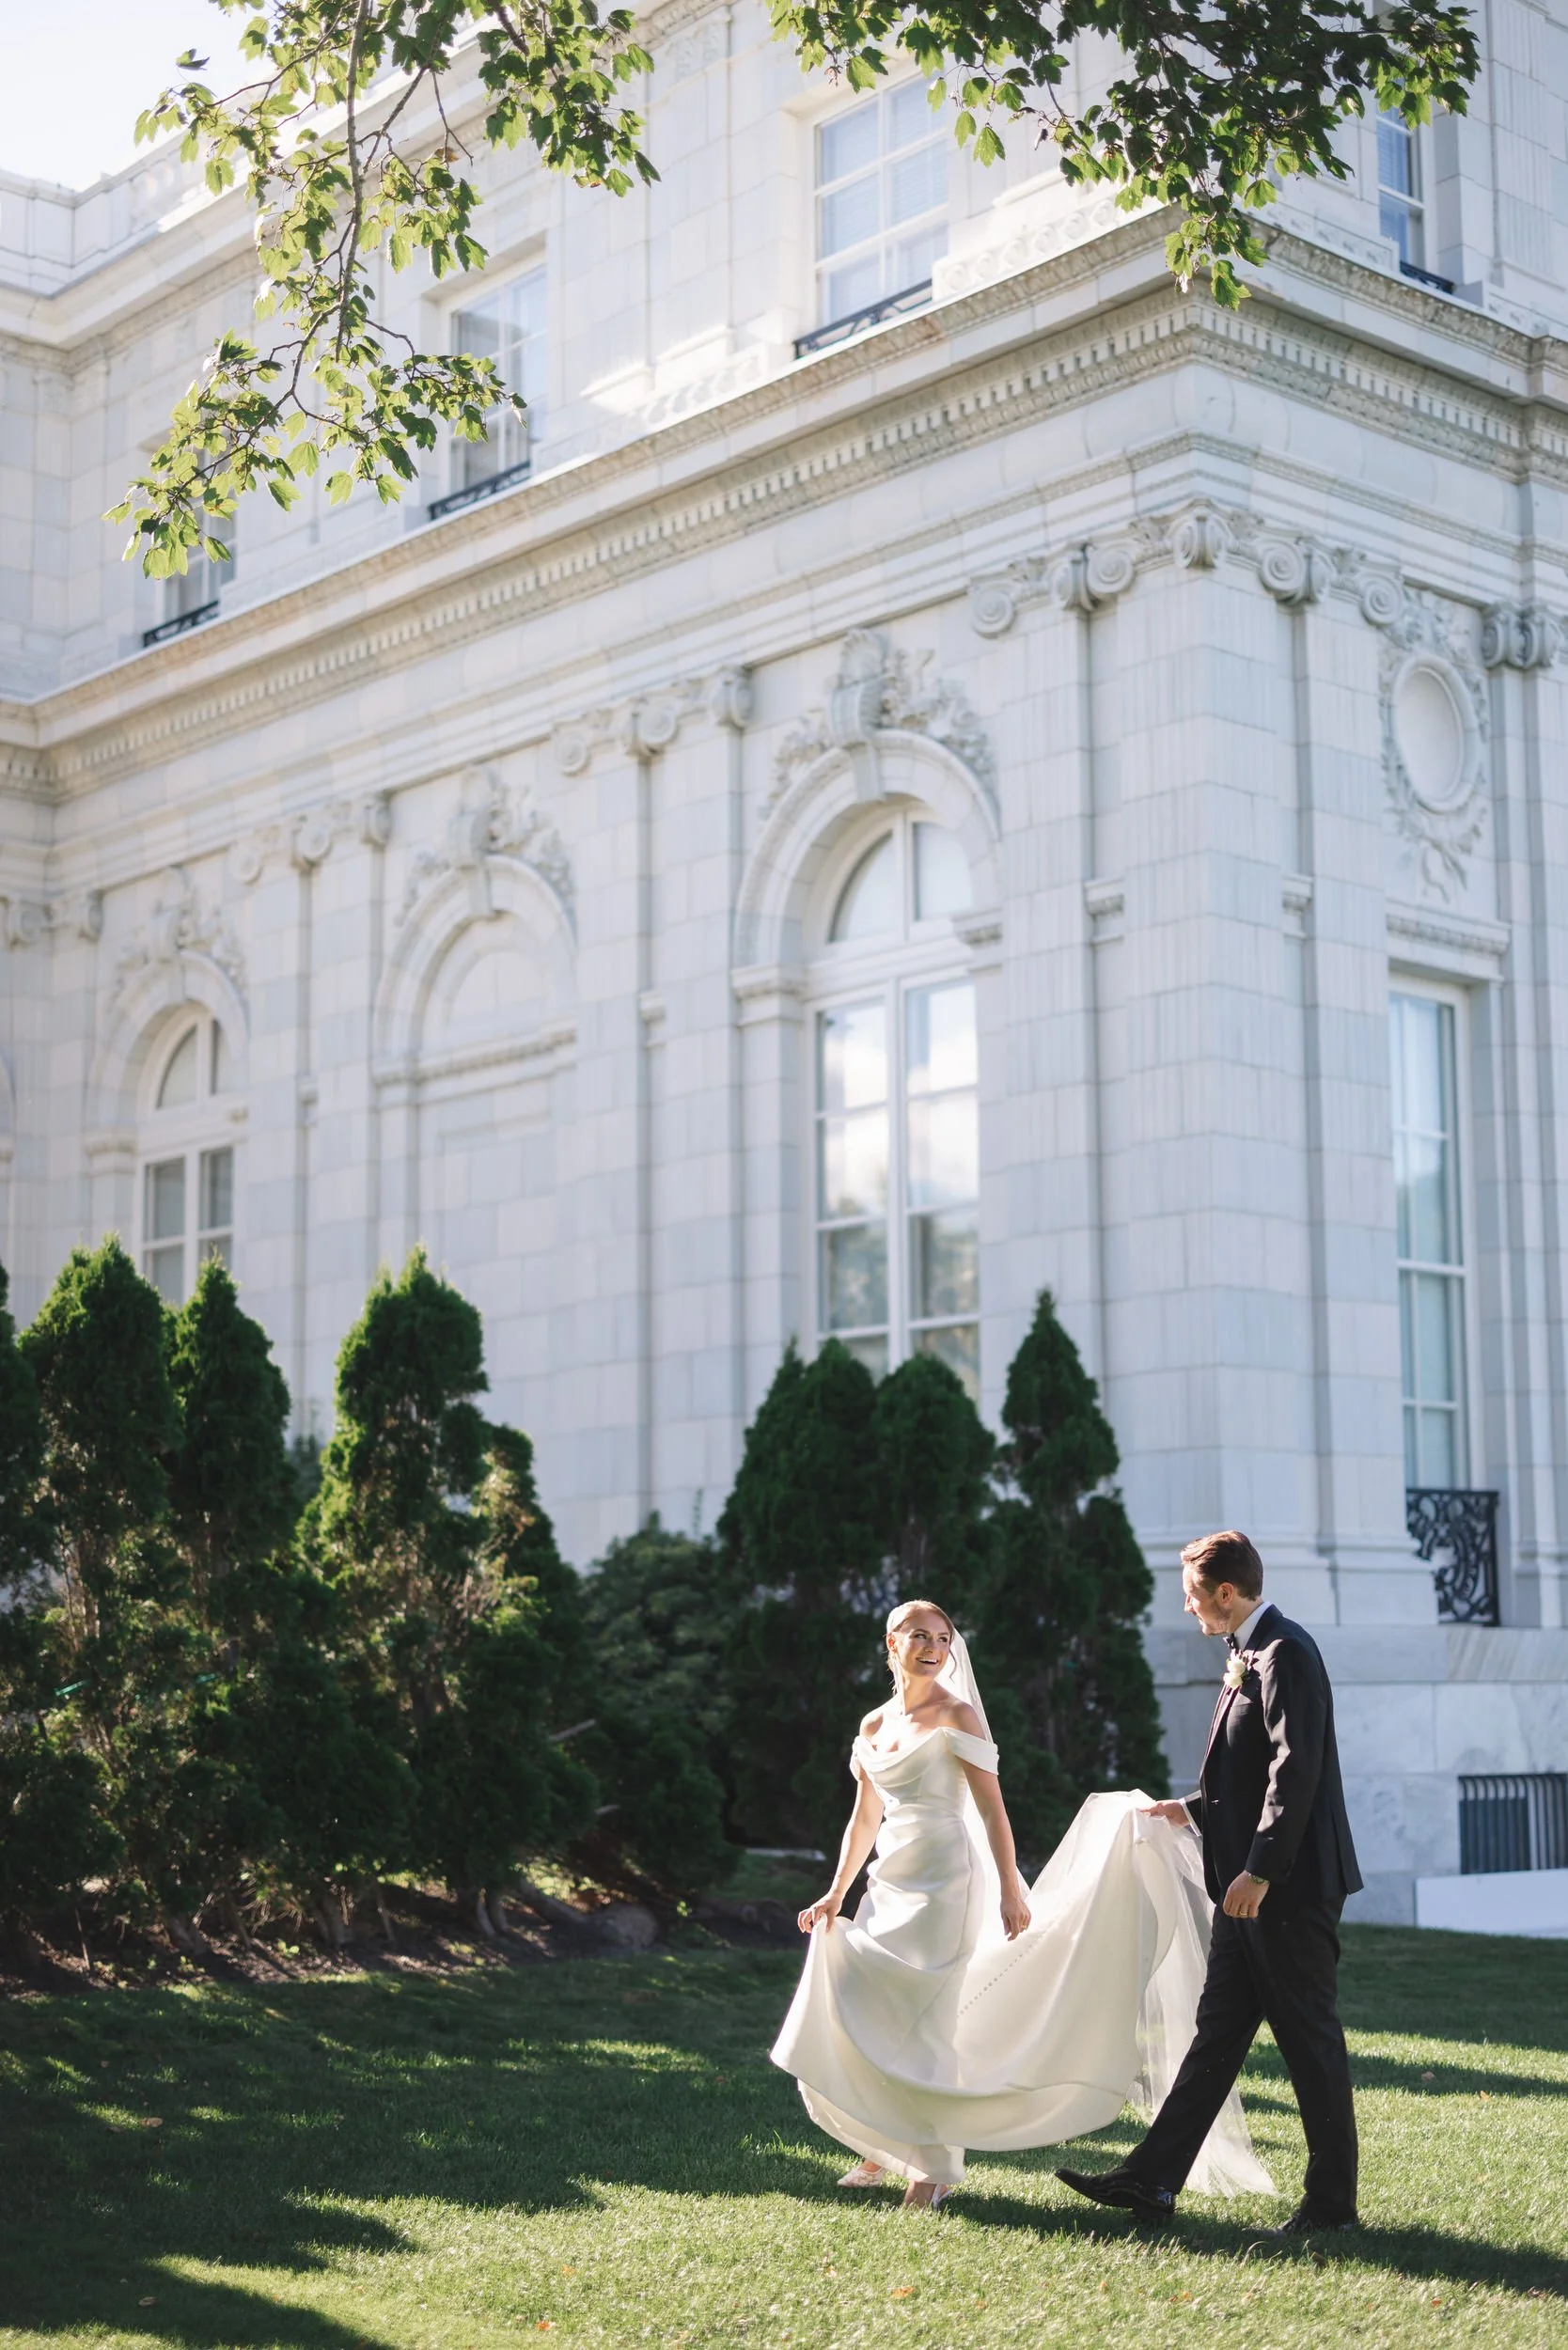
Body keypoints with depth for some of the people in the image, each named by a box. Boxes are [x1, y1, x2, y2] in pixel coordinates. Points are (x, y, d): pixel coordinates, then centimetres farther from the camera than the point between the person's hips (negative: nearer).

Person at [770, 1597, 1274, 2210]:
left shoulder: (956, 1717, -6)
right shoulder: (873, 1727, 12)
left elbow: (992, 1812, -11)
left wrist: (1009, 1894, -18)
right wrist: (836, 1893, 14)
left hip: (944, 1883, -7)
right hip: (891, 1886, 7)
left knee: (926, 2021, -7)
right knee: (856, 2018, 4)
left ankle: (937, 2166, 2)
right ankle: (889, 2148, 19)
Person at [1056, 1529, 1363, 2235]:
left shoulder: (1285, 1654, -16)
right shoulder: (1248, 1655, 15)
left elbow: (1295, 1769, -23)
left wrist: (1260, 1870, -24)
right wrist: (1195, 1808, 16)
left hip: (1290, 1886, -10)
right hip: (1252, 1889, 10)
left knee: (1309, 2040, -1)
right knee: (1217, 2031, 10)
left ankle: (1332, 2202, 9)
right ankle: (1152, 2180, 12)